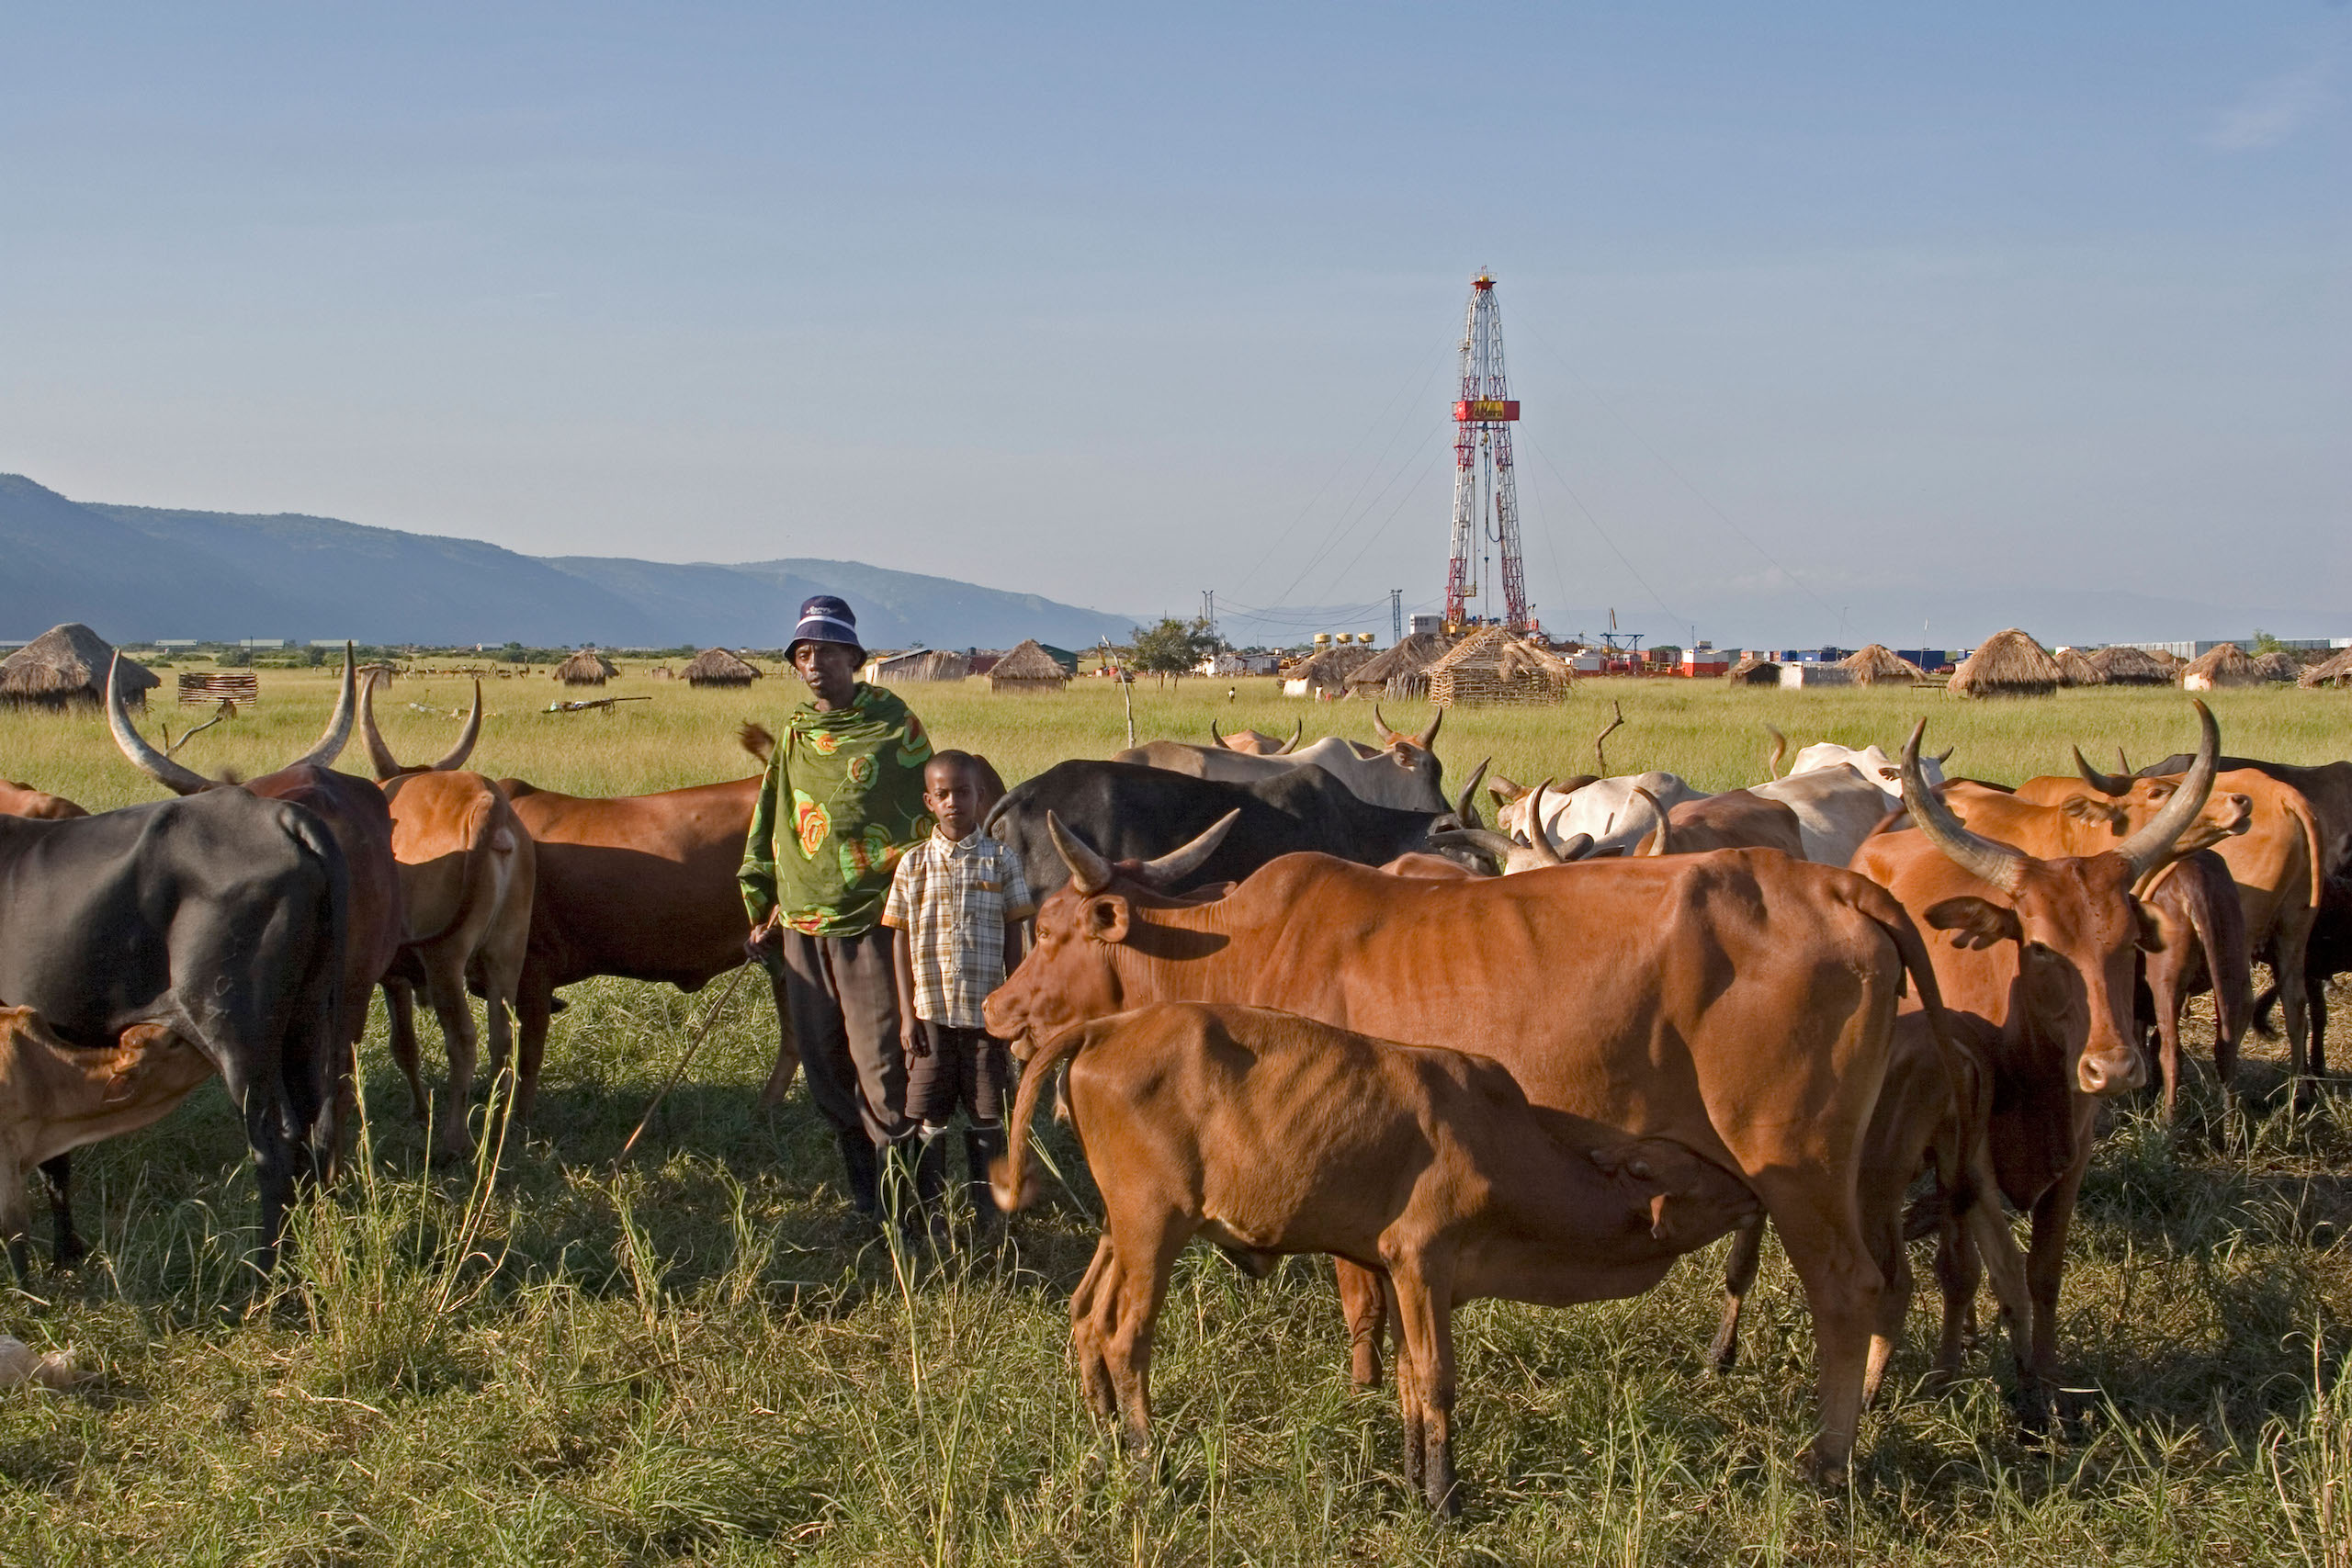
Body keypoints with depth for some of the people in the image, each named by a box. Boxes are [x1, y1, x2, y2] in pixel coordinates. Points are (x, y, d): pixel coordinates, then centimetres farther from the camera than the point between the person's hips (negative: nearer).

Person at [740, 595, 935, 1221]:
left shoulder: (894, 727, -3)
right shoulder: (792, 736, 12)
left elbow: (925, 821, -2)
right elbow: (768, 827, 19)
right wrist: (763, 909, 14)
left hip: (872, 922, -6)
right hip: (802, 928, 6)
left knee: (881, 1061, -8)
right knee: (823, 1063, 9)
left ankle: (896, 1187, 1)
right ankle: (858, 1187, 21)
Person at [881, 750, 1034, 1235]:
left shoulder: (1001, 862, 1)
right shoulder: (914, 864, 3)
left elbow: (1013, 940, 4)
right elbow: (901, 941, 5)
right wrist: (906, 1013, 0)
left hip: (987, 1013, 0)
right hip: (931, 1012, 1)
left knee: (987, 1117, 4)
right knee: (928, 1118, 3)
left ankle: (984, 1213, 14)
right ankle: (927, 1213, 12)